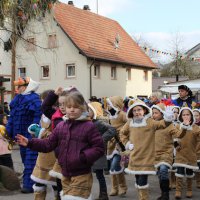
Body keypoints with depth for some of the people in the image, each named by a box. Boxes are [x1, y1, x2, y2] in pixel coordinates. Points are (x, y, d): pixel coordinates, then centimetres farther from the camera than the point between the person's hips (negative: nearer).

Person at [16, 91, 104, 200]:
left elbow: (99, 148, -12)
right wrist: (30, 143, -2)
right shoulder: (61, 126, 5)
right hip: (65, 174, 6)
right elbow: (48, 144, 7)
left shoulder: (89, 126, -11)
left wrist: (83, 157, -23)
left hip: (81, 175, -6)